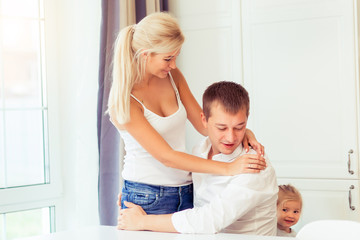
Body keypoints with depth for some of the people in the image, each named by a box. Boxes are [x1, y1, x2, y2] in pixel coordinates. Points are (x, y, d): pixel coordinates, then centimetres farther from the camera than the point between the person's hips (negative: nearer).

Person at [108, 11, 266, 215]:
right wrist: (228, 169, -27)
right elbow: (166, 157, -22)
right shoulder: (124, 102, -17)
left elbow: (203, 124, 9)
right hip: (146, 197, -5)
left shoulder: (173, 76, 2)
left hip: (186, 191, 6)